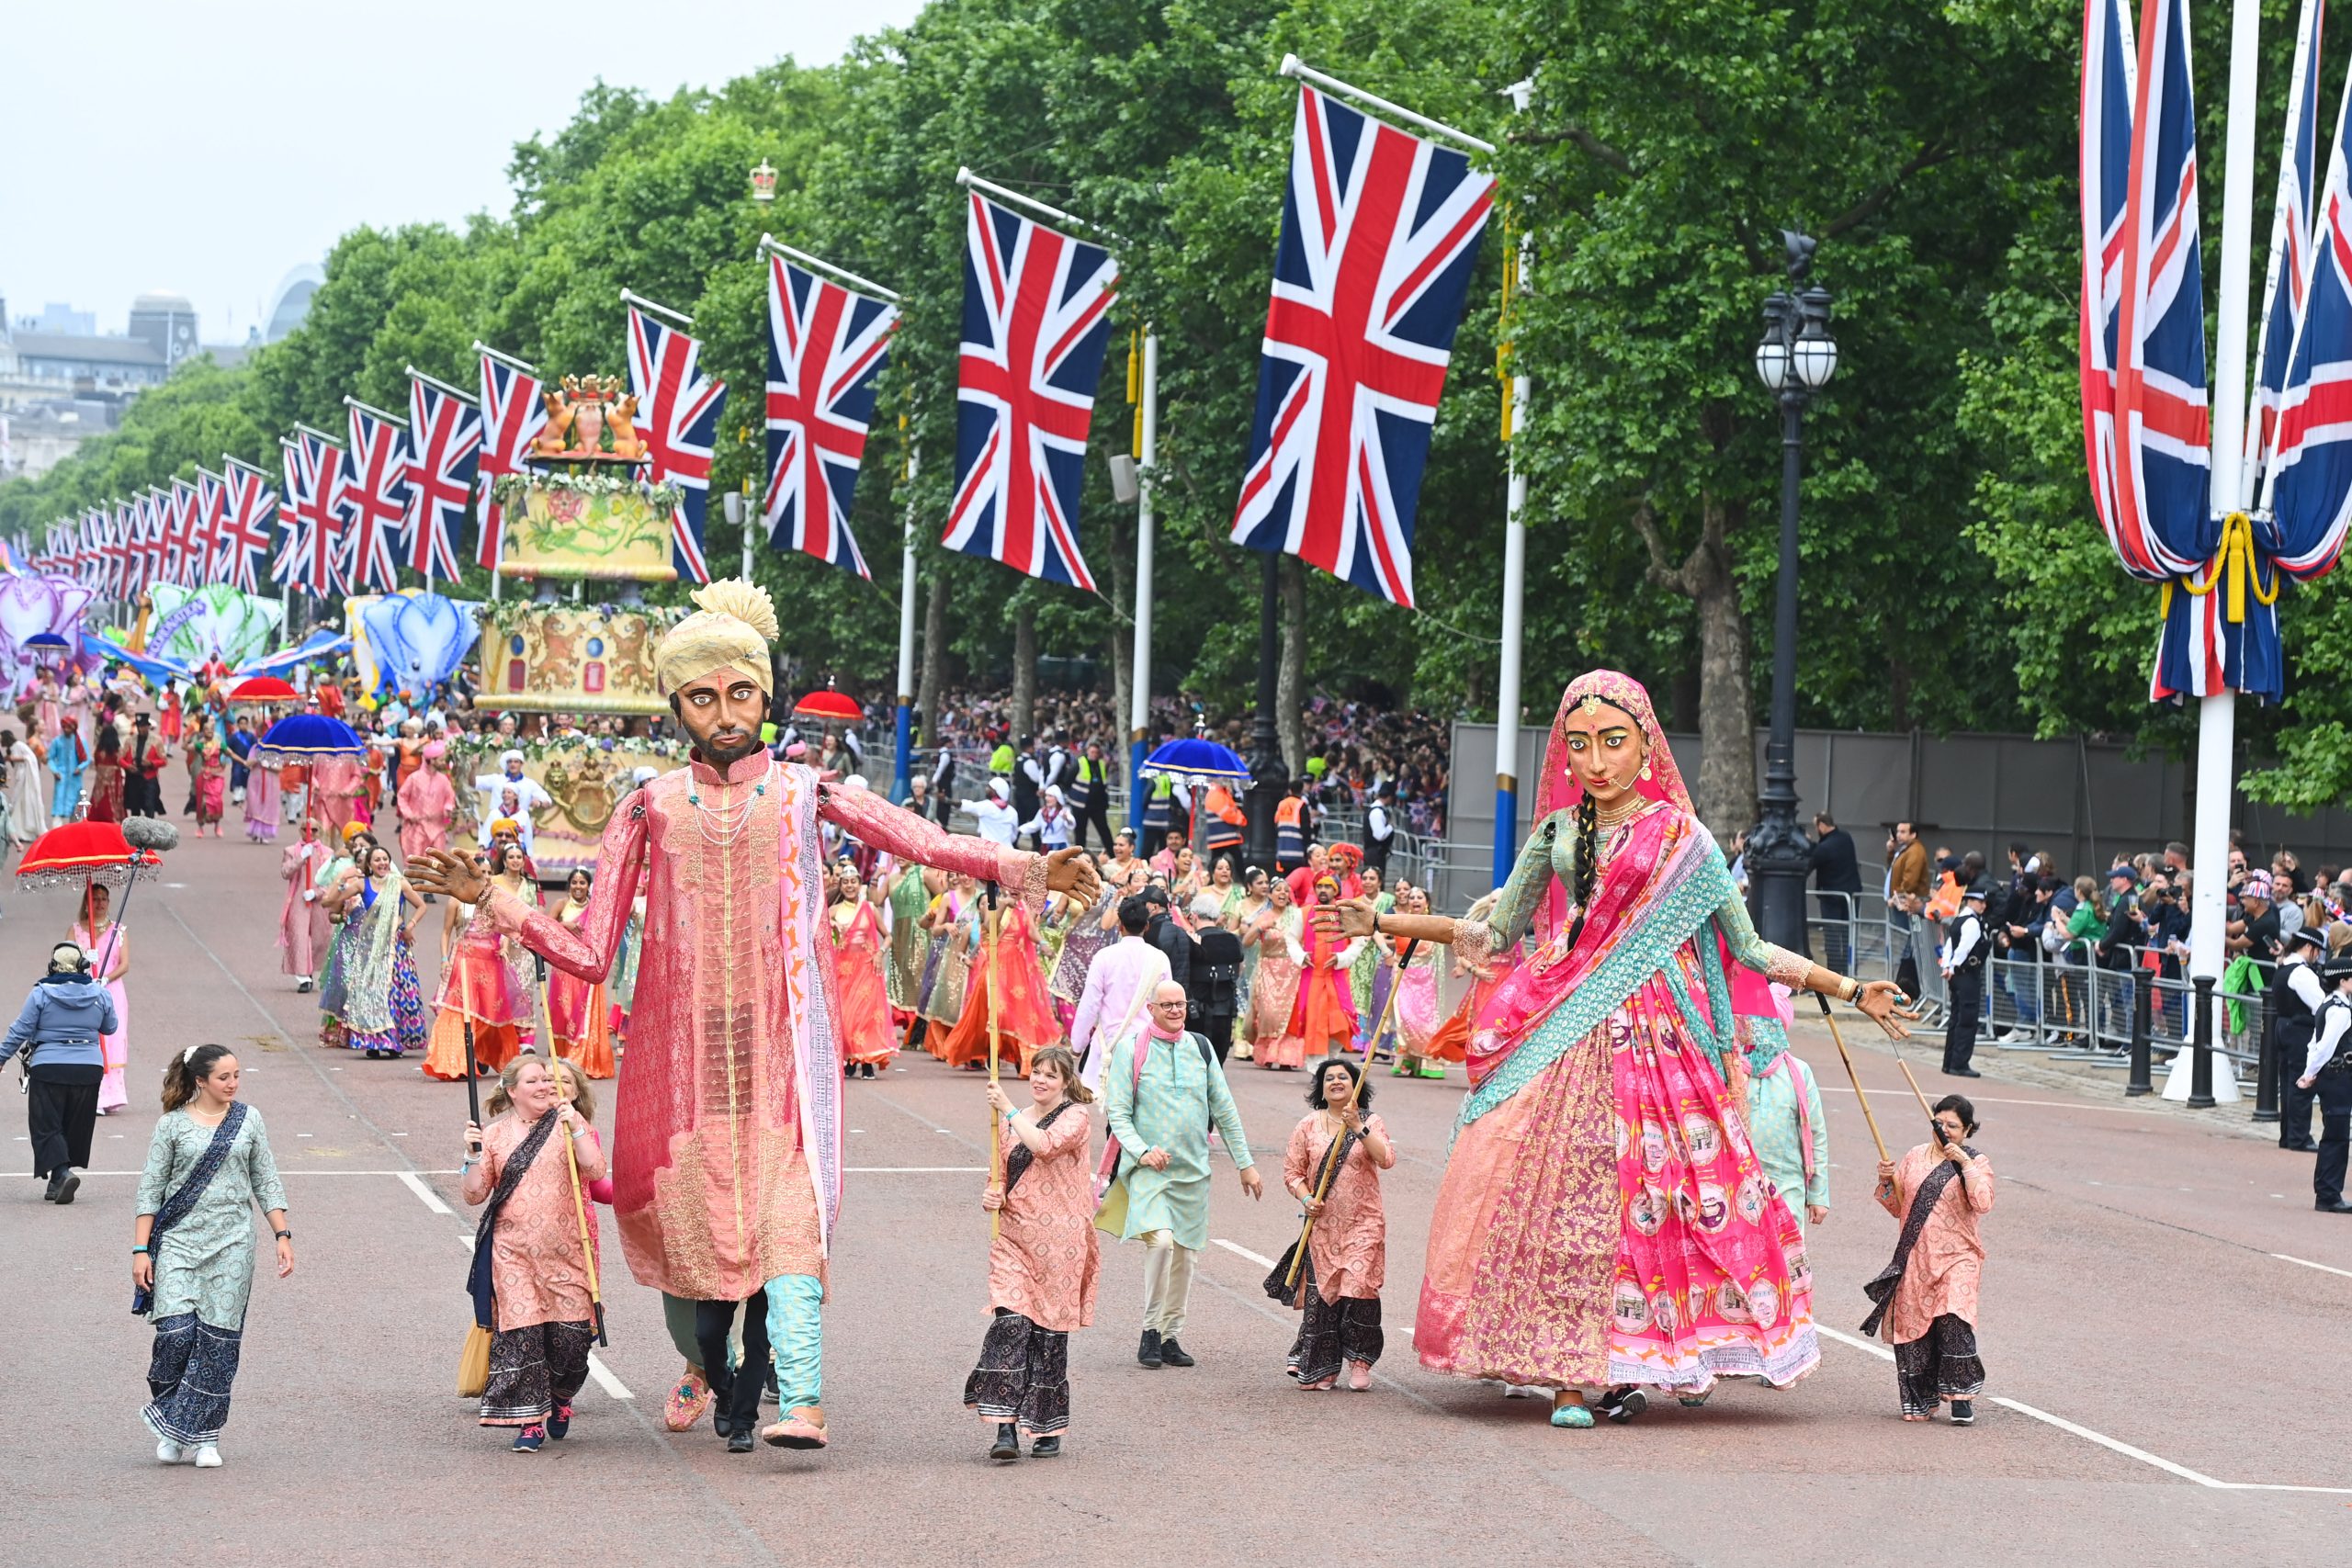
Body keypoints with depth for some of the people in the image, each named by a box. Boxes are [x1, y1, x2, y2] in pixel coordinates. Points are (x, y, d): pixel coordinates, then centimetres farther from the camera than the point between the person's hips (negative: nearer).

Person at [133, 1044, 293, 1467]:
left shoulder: (248, 1120, 7)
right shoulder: (172, 1125, 1)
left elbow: (267, 1183, 12)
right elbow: (150, 1190, 2)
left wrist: (283, 1235, 3)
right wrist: (141, 1250, -3)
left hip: (231, 1243, 2)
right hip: (179, 1240, -2)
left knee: (219, 1340, -2)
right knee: (176, 1331, -13)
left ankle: (203, 1435, 6)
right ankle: (171, 1424, 8)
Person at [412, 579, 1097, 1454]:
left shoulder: (805, 796, 6)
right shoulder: (650, 809, 9)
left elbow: (926, 843, -7)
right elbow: (589, 955, 6)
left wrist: (1025, 871, -24)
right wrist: (490, 899, -5)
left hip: (782, 1051, -2)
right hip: (681, 1052, 2)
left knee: (788, 1211, -18)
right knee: (679, 1221, 3)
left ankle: (800, 1400, -30)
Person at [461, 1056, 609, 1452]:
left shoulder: (569, 1123, 7)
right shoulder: (495, 1134, 7)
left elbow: (596, 1171, -7)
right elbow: (474, 1194, 5)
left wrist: (575, 1128, -15)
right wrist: (474, 1156, -9)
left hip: (566, 1249, 0)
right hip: (513, 1251, 0)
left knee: (570, 1331, -4)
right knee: (519, 1332, -10)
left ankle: (560, 1400, 25)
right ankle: (530, 1420, -2)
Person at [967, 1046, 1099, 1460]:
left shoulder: (1075, 1117, -2)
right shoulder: (1012, 1122, 15)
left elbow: (1045, 1145, -21)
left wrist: (1009, 1109, -13)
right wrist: (993, 1196, 4)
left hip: (1058, 1240, -4)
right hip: (1014, 1236, 4)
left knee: (1049, 1332, 2)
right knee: (1009, 1324, -12)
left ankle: (1048, 1430, 16)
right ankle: (1006, 1428, -15)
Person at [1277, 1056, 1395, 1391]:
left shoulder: (1371, 1123, 4)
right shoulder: (1309, 1125, 8)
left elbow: (1386, 1159, -12)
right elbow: (1292, 1170, 7)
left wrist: (1359, 1128, -19)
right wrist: (1306, 1198, -10)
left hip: (1363, 1224, -2)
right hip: (1322, 1223, 2)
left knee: (1358, 1287, -12)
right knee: (1320, 1292, -1)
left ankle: (1359, 1363, 0)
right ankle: (1319, 1368, 7)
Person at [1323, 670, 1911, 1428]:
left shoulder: (1679, 838, 3)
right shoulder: (1557, 831, 12)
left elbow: (1748, 949, 7)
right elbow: (1497, 932, 19)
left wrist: (1849, 990, 2)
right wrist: (1380, 923, 17)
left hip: (1650, 1039, -2)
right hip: (1562, 1039, 3)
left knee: (1647, 1196, -8)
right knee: (1555, 1191, -5)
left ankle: (1630, 1358, -1)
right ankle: (1564, 1371, -1)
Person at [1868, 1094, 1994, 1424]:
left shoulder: (1976, 1163, 2)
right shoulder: (1914, 1158, 13)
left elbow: (1983, 1204, -16)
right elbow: (1896, 1207, 17)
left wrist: (1966, 1163, -17)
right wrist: (1886, 1181, -1)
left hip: (1956, 1259, -4)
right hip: (1915, 1259, 4)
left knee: (1953, 1320, -21)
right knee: (1912, 1325, 3)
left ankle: (1961, 1397, -14)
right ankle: (1921, 1400, 17)